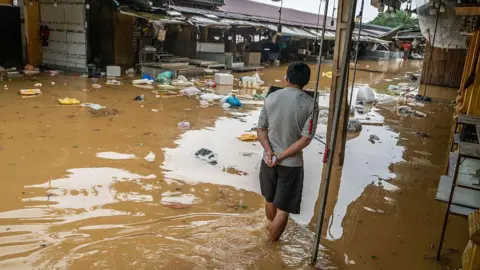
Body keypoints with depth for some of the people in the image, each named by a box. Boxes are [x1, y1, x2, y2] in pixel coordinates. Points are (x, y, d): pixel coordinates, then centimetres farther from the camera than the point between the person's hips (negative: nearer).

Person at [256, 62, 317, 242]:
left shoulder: (271, 97, -3)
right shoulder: (310, 104, -13)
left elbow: (261, 129, -4)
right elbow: (305, 139, -17)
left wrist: (269, 152, -11)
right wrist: (281, 157, -15)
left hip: (268, 160, 5)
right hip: (291, 163, -4)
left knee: (270, 200, 26)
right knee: (283, 208, 10)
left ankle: (273, 230, 50)